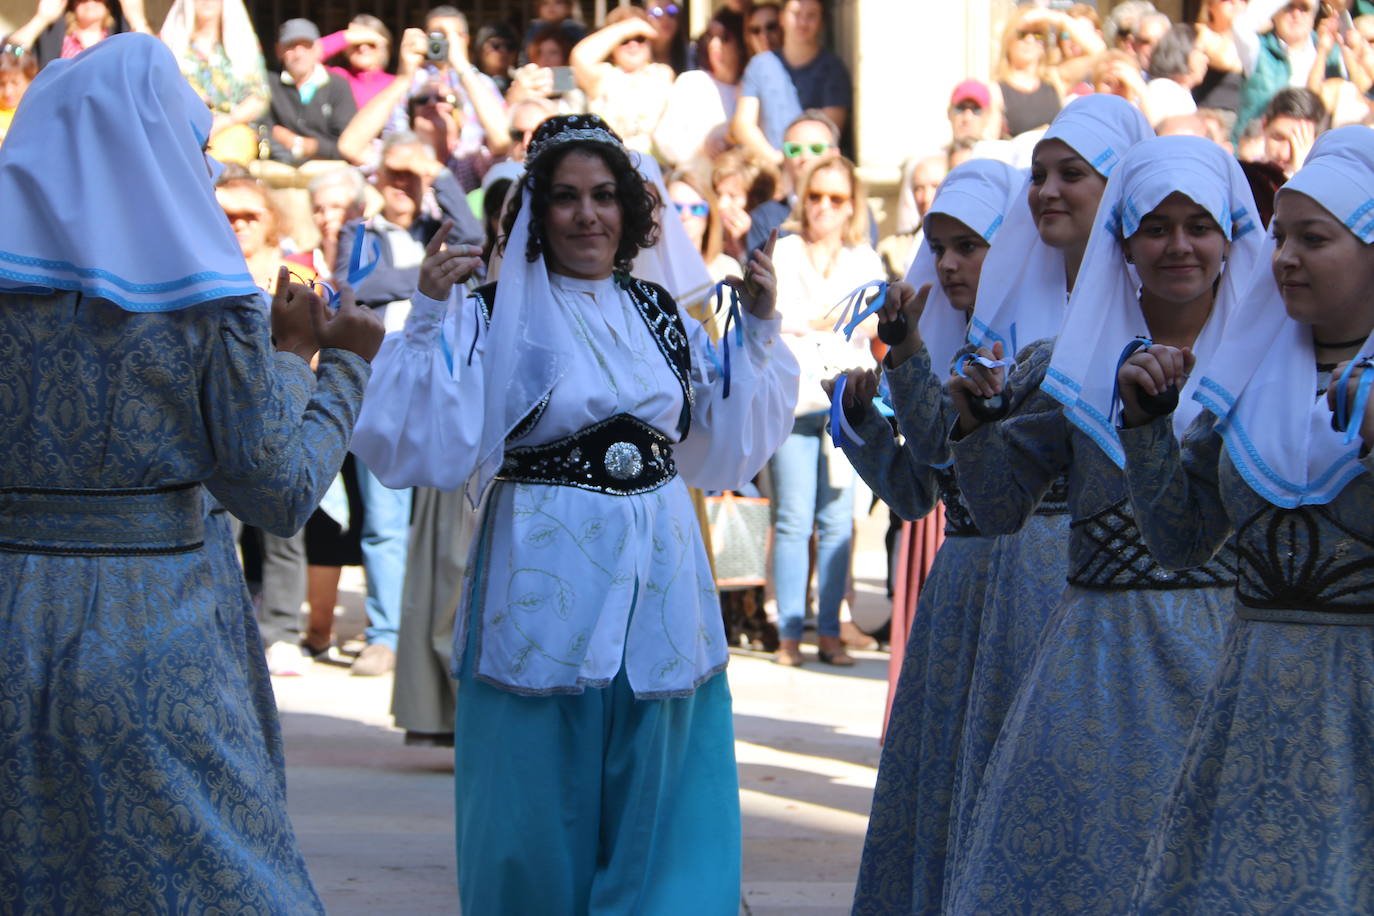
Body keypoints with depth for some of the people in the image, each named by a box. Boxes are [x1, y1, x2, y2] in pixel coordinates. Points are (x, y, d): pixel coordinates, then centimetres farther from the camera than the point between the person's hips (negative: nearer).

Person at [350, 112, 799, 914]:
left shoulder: (661, 318, 10)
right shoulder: (495, 319, -4)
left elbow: (724, 449, 15)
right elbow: (428, 446, -14)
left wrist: (761, 331, 8)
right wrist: (429, 317, -20)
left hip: (659, 585, 4)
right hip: (546, 588, -4)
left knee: (653, 817, 8)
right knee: (546, 812, 4)